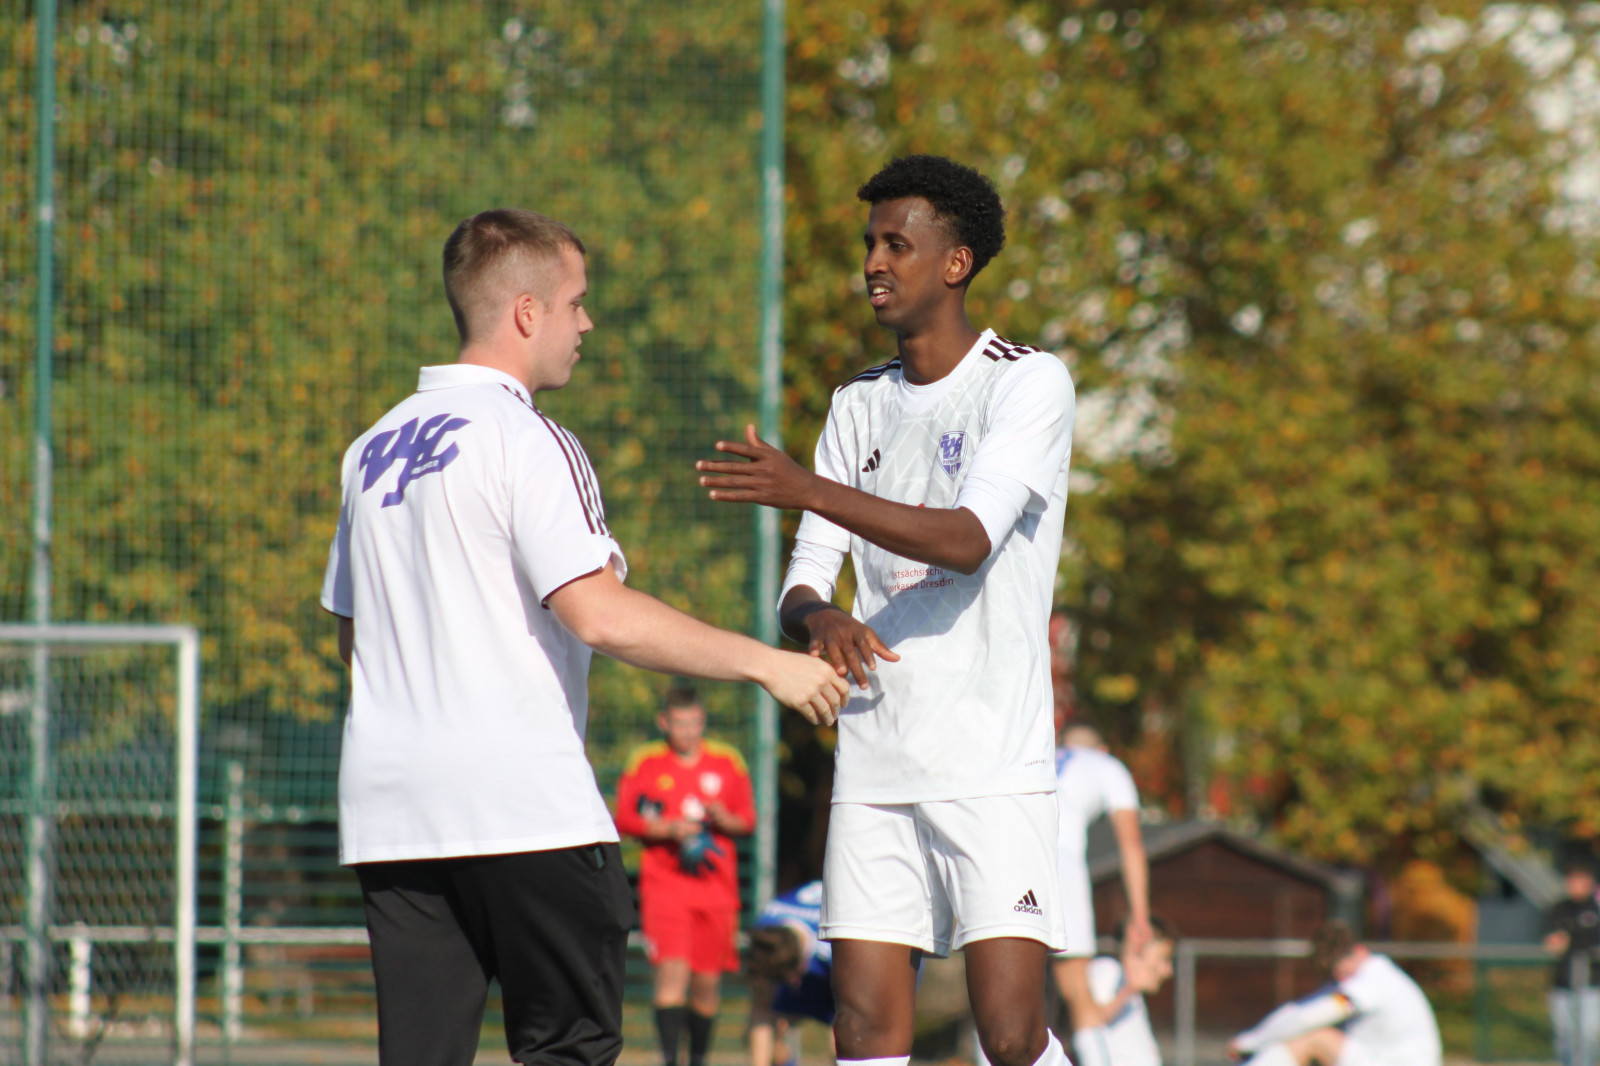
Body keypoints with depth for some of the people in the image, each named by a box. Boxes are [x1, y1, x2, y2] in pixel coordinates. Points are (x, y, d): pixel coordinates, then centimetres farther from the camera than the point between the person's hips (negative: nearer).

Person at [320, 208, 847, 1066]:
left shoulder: (372, 449, 15)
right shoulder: (526, 441, -9)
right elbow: (599, 615, -18)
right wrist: (764, 664, -13)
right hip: (523, 803, -7)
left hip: (387, 809, 7)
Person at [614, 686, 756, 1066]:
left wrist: (722, 819, -10)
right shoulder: (644, 763, 4)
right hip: (664, 883, -2)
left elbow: (748, 821, 12)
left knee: (708, 980, 5)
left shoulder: (727, 762, 9)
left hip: (715, 887, 2)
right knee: (673, 968, -18)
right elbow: (623, 820, 2)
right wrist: (668, 829, -13)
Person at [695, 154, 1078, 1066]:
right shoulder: (860, 406, 16)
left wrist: (806, 490, -27)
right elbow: (806, 580, 13)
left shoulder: (1031, 382, -3)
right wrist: (816, 615, -13)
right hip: (874, 770, 5)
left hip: (994, 767, -5)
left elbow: (967, 540, -17)